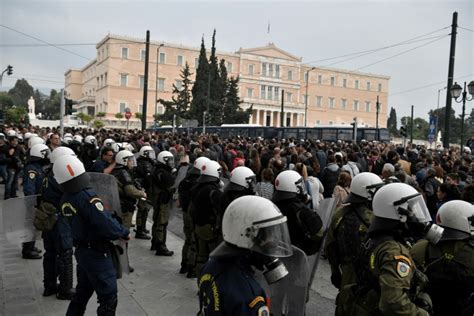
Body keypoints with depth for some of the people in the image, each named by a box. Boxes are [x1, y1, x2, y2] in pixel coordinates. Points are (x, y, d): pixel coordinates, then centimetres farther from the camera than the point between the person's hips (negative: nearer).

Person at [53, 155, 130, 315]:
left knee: (82, 292, 24)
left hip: (81, 251, 8)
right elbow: (106, 225, -29)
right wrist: (124, 232, -12)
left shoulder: (65, 200, -2)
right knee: (108, 299, 5)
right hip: (97, 254, -8)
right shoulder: (88, 197, -25)